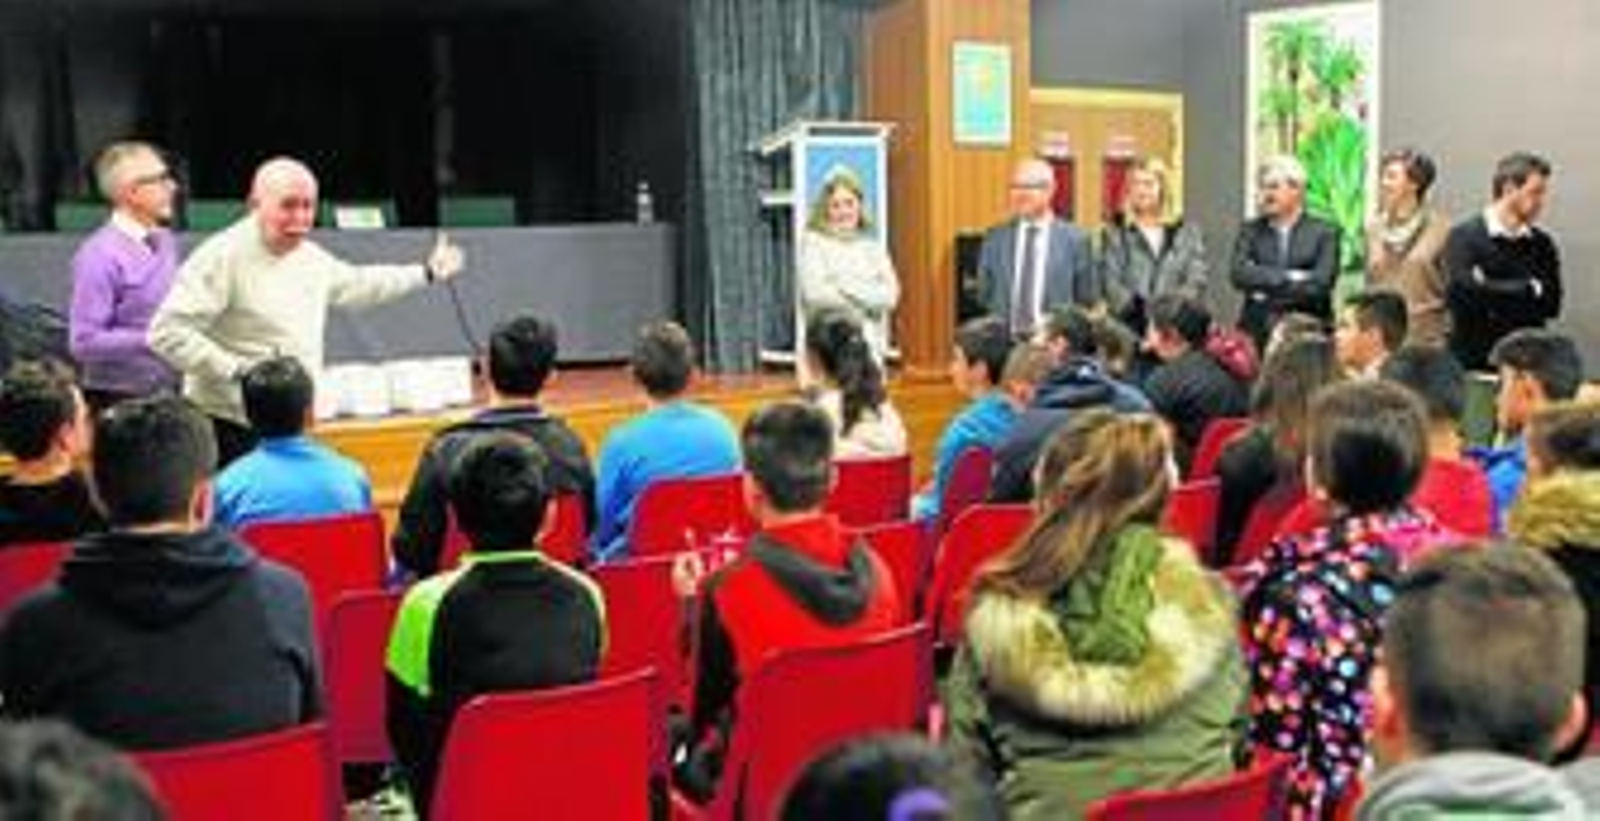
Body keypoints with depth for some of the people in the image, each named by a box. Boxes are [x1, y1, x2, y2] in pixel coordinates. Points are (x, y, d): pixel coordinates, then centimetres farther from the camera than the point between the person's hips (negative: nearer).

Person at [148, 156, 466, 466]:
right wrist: (235, 370, -22)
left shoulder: (309, 257, 12)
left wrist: (427, 273, 37)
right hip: (233, 429, -8)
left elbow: (355, 284, 32)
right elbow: (167, 333, -19)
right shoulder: (223, 256, -14)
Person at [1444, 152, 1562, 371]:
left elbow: (1551, 303, -1)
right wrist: (1528, 290, -10)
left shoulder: (1542, 244, 8)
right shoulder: (1465, 236, -5)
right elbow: (1460, 292, -19)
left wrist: (1488, 291, -11)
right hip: (1472, 363, -3)